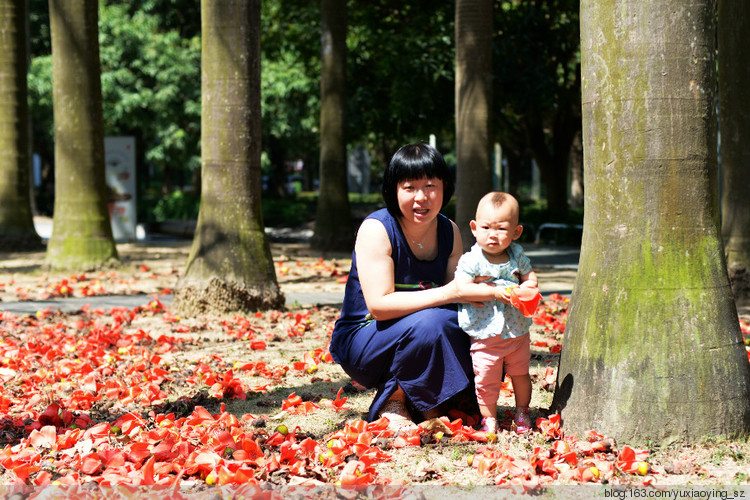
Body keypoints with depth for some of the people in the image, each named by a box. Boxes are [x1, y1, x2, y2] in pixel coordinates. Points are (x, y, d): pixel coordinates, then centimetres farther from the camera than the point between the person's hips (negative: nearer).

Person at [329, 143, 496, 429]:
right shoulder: (376, 229, -19)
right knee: (428, 322, -34)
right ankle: (393, 401, -12)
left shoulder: (449, 232, 1)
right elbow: (379, 305, -29)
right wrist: (452, 292, -34)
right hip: (362, 342, -6)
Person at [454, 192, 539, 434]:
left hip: (517, 330, 4)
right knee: (486, 380, -1)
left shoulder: (516, 255, 2)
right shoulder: (471, 261, -13)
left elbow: (531, 278, 12)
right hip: (485, 332, -4)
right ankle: (489, 418, 16)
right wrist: (494, 291, -25)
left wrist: (526, 288, -12)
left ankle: (521, 412, 35)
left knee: (520, 374, 16)